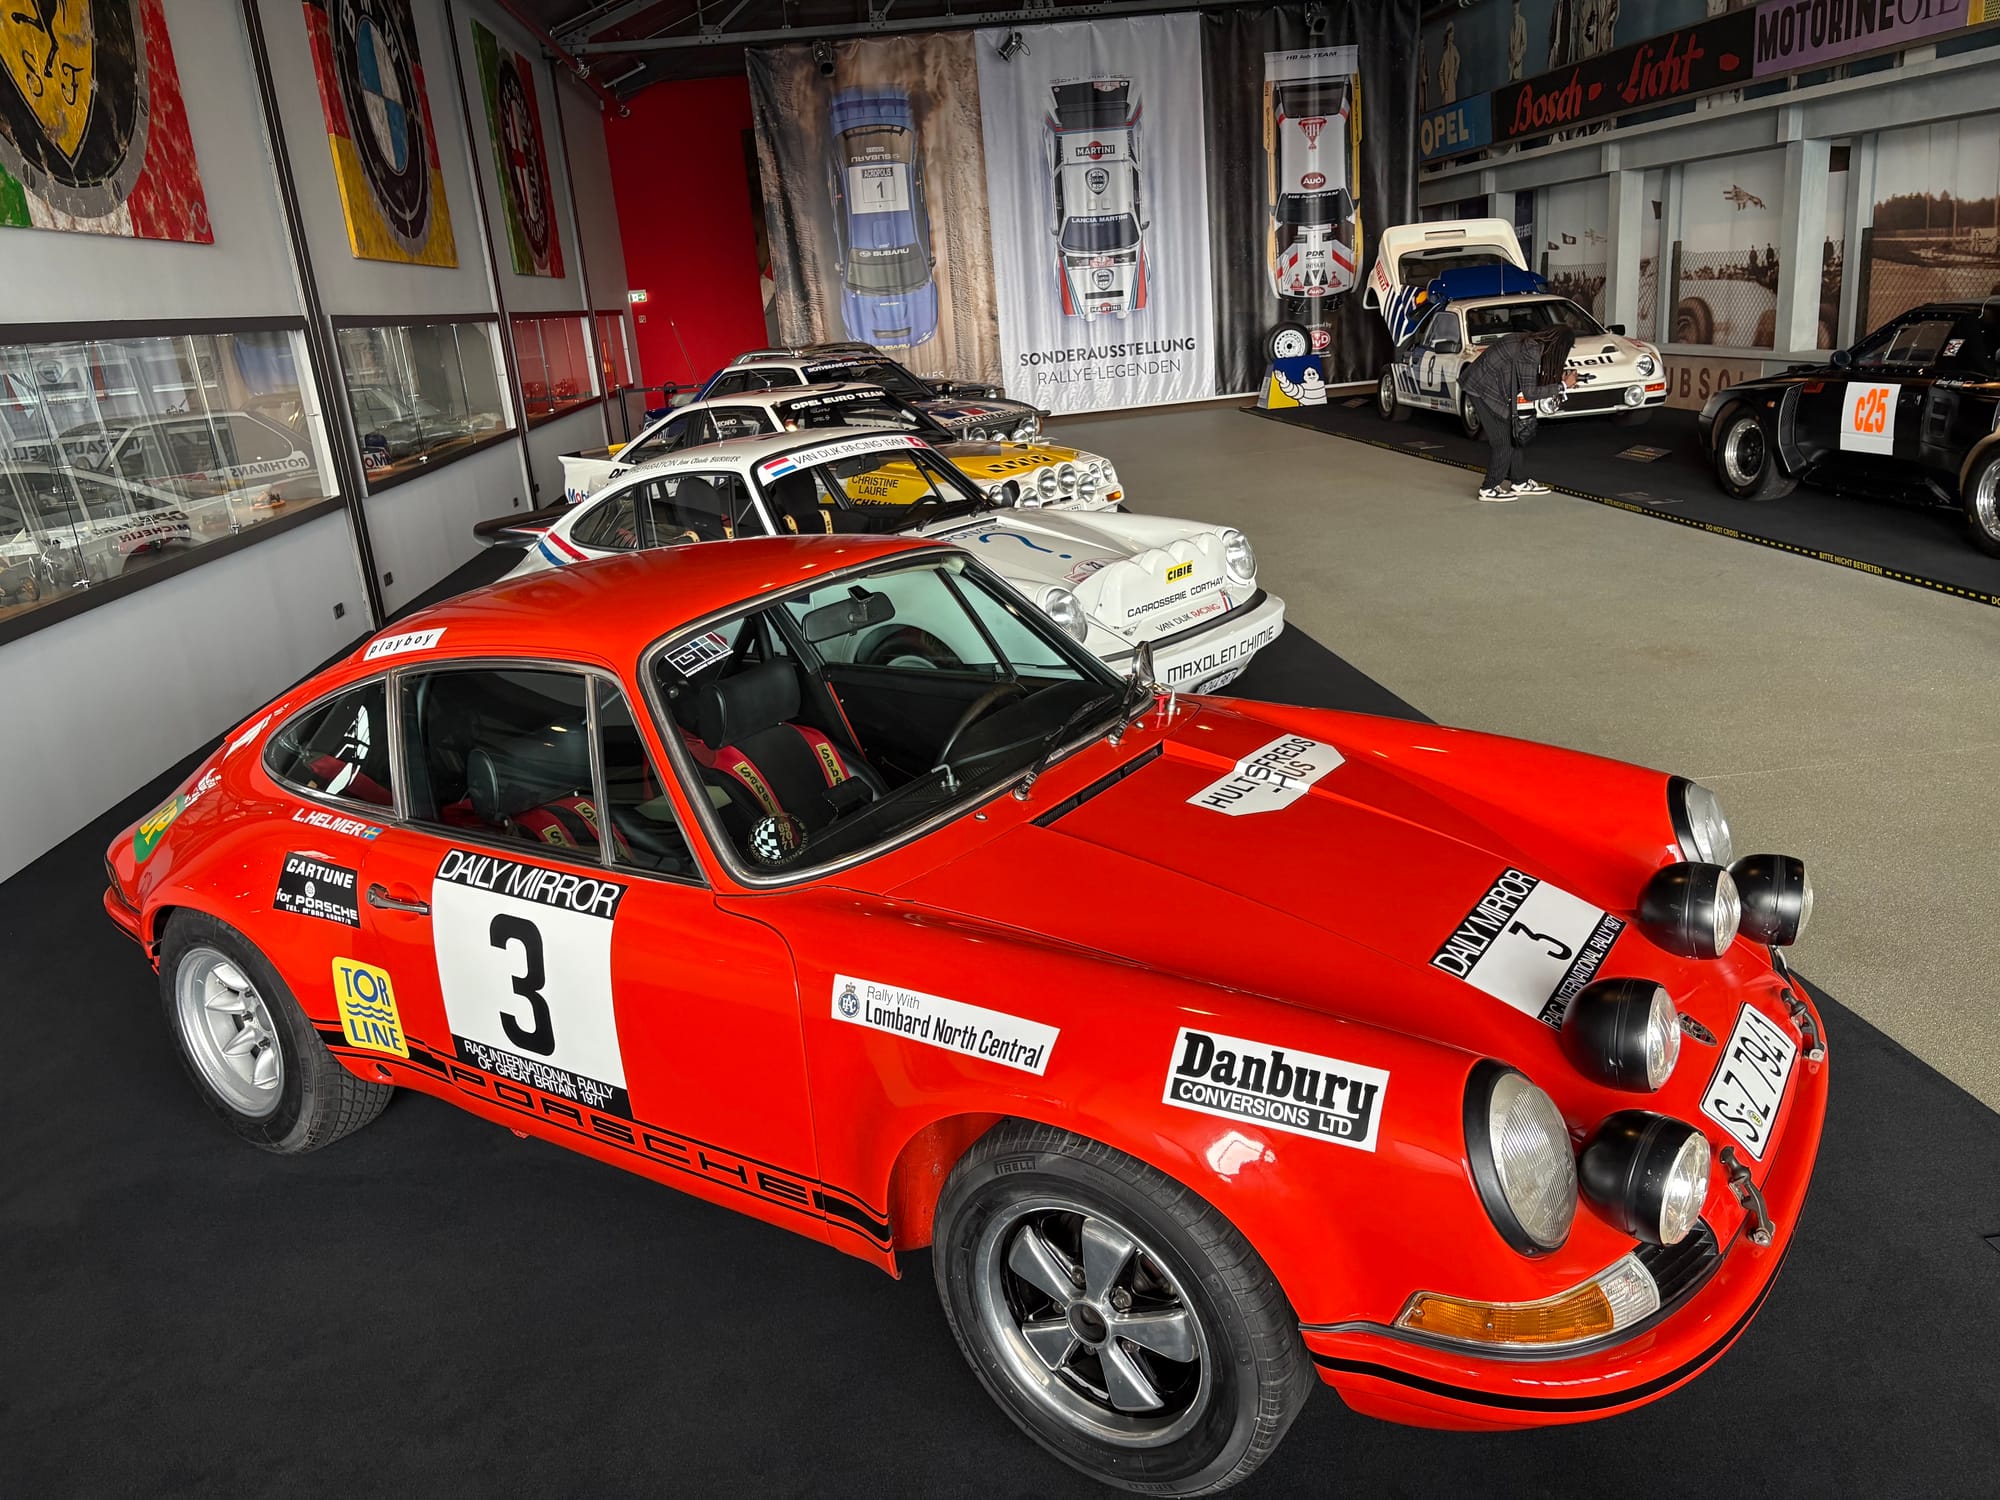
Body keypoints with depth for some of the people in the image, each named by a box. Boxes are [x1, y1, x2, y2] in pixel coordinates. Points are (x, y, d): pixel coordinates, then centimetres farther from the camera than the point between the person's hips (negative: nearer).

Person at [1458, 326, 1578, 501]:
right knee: (1504, 441, -3)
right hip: (1484, 390, -10)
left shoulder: (1533, 343, 6)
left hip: (1486, 385, 10)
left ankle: (1519, 482, 24)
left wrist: (1558, 378, 11)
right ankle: (1489, 489, 6)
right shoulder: (1531, 350, -22)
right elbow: (1529, 393, -21)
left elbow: (1529, 379, 15)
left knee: (1512, 435, 15)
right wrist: (1563, 386, -14)